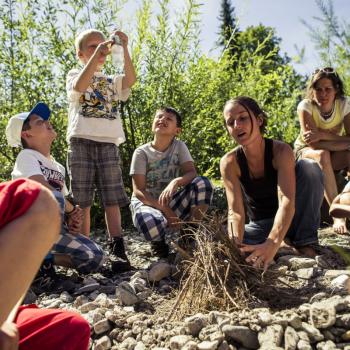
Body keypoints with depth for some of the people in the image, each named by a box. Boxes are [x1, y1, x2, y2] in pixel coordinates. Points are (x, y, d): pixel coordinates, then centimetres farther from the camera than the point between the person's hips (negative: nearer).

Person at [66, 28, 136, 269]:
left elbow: (131, 80, -1)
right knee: (82, 199, -2)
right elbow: (80, 86, -13)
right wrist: (97, 54, -16)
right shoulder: (75, 75, 13)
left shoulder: (112, 81, 21)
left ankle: (118, 249, -2)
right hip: (82, 142, -2)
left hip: (108, 143, 3)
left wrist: (124, 50, -9)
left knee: (112, 198, -3)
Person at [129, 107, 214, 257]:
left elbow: (192, 172, -14)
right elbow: (138, 191, -14)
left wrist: (175, 182, -38)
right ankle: (158, 240, -1)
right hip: (146, 203, -3)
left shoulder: (179, 146, 0)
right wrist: (165, 210, -26)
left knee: (203, 183, -23)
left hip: (173, 202, 3)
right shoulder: (142, 152, -7)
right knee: (149, 221, -41)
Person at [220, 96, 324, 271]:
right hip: (260, 224, 2)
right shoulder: (229, 162, -18)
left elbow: (286, 202, -38)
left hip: (287, 220, -2)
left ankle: (304, 242, -17)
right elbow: (235, 211, -27)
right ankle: (284, 241, -8)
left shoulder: (281, 151, -24)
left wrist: (271, 244, -55)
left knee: (309, 167, -28)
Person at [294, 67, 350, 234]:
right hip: (306, 151, -2)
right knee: (322, 155, -37)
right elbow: (314, 143, -27)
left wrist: (323, 135, -33)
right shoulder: (305, 106, -21)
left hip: (335, 155, 3)